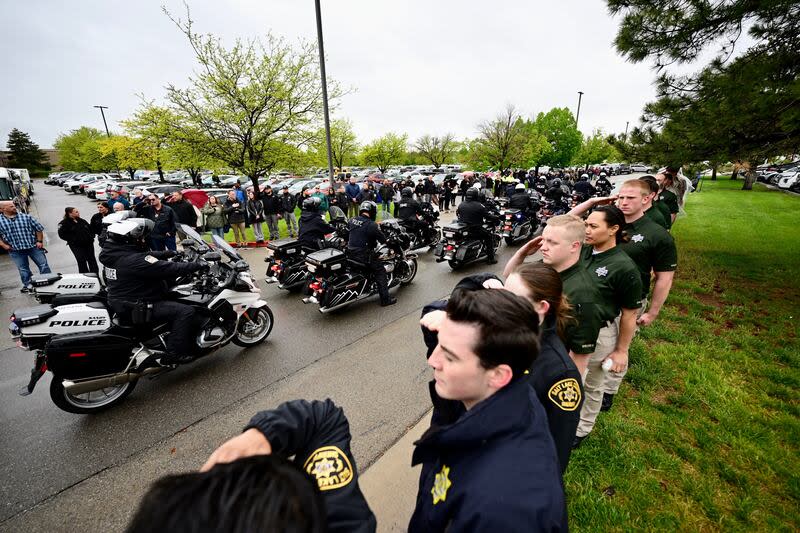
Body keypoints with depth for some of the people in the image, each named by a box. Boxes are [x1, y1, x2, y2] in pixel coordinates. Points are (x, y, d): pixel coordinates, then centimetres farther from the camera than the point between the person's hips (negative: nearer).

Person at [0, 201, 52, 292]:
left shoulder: (26, 217, 0)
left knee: (43, 265, 3)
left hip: (34, 247, -1)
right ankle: (27, 285, 22)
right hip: (15, 250, 1)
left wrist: (39, 241, -2)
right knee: (23, 269, 10)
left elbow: (38, 228, 5)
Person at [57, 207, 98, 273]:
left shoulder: (82, 221, 11)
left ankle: (95, 275, 17)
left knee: (92, 260, 9)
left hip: (88, 244, 5)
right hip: (77, 246, -5)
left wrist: (91, 236, 7)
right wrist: (73, 239, -15)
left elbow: (90, 228, 21)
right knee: (82, 262, -5)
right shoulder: (64, 223, -5)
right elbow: (62, 234, -11)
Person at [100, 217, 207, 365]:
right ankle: (173, 354, -11)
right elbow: (169, 269, -29)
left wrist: (167, 253, 19)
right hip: (136, 308, -11)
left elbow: (146, 256, 16)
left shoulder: (112, 252, 3)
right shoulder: (134, 260, -27)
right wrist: (198, 265, -20)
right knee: (186, 311, -19)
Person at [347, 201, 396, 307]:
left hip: (350, 253, 8)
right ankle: (385, 299, 3)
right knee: (380, 271, 3)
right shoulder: (371, 225, -17)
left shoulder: (352, 220, 4)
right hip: (363, 255, -8)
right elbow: (383, 239, -12)